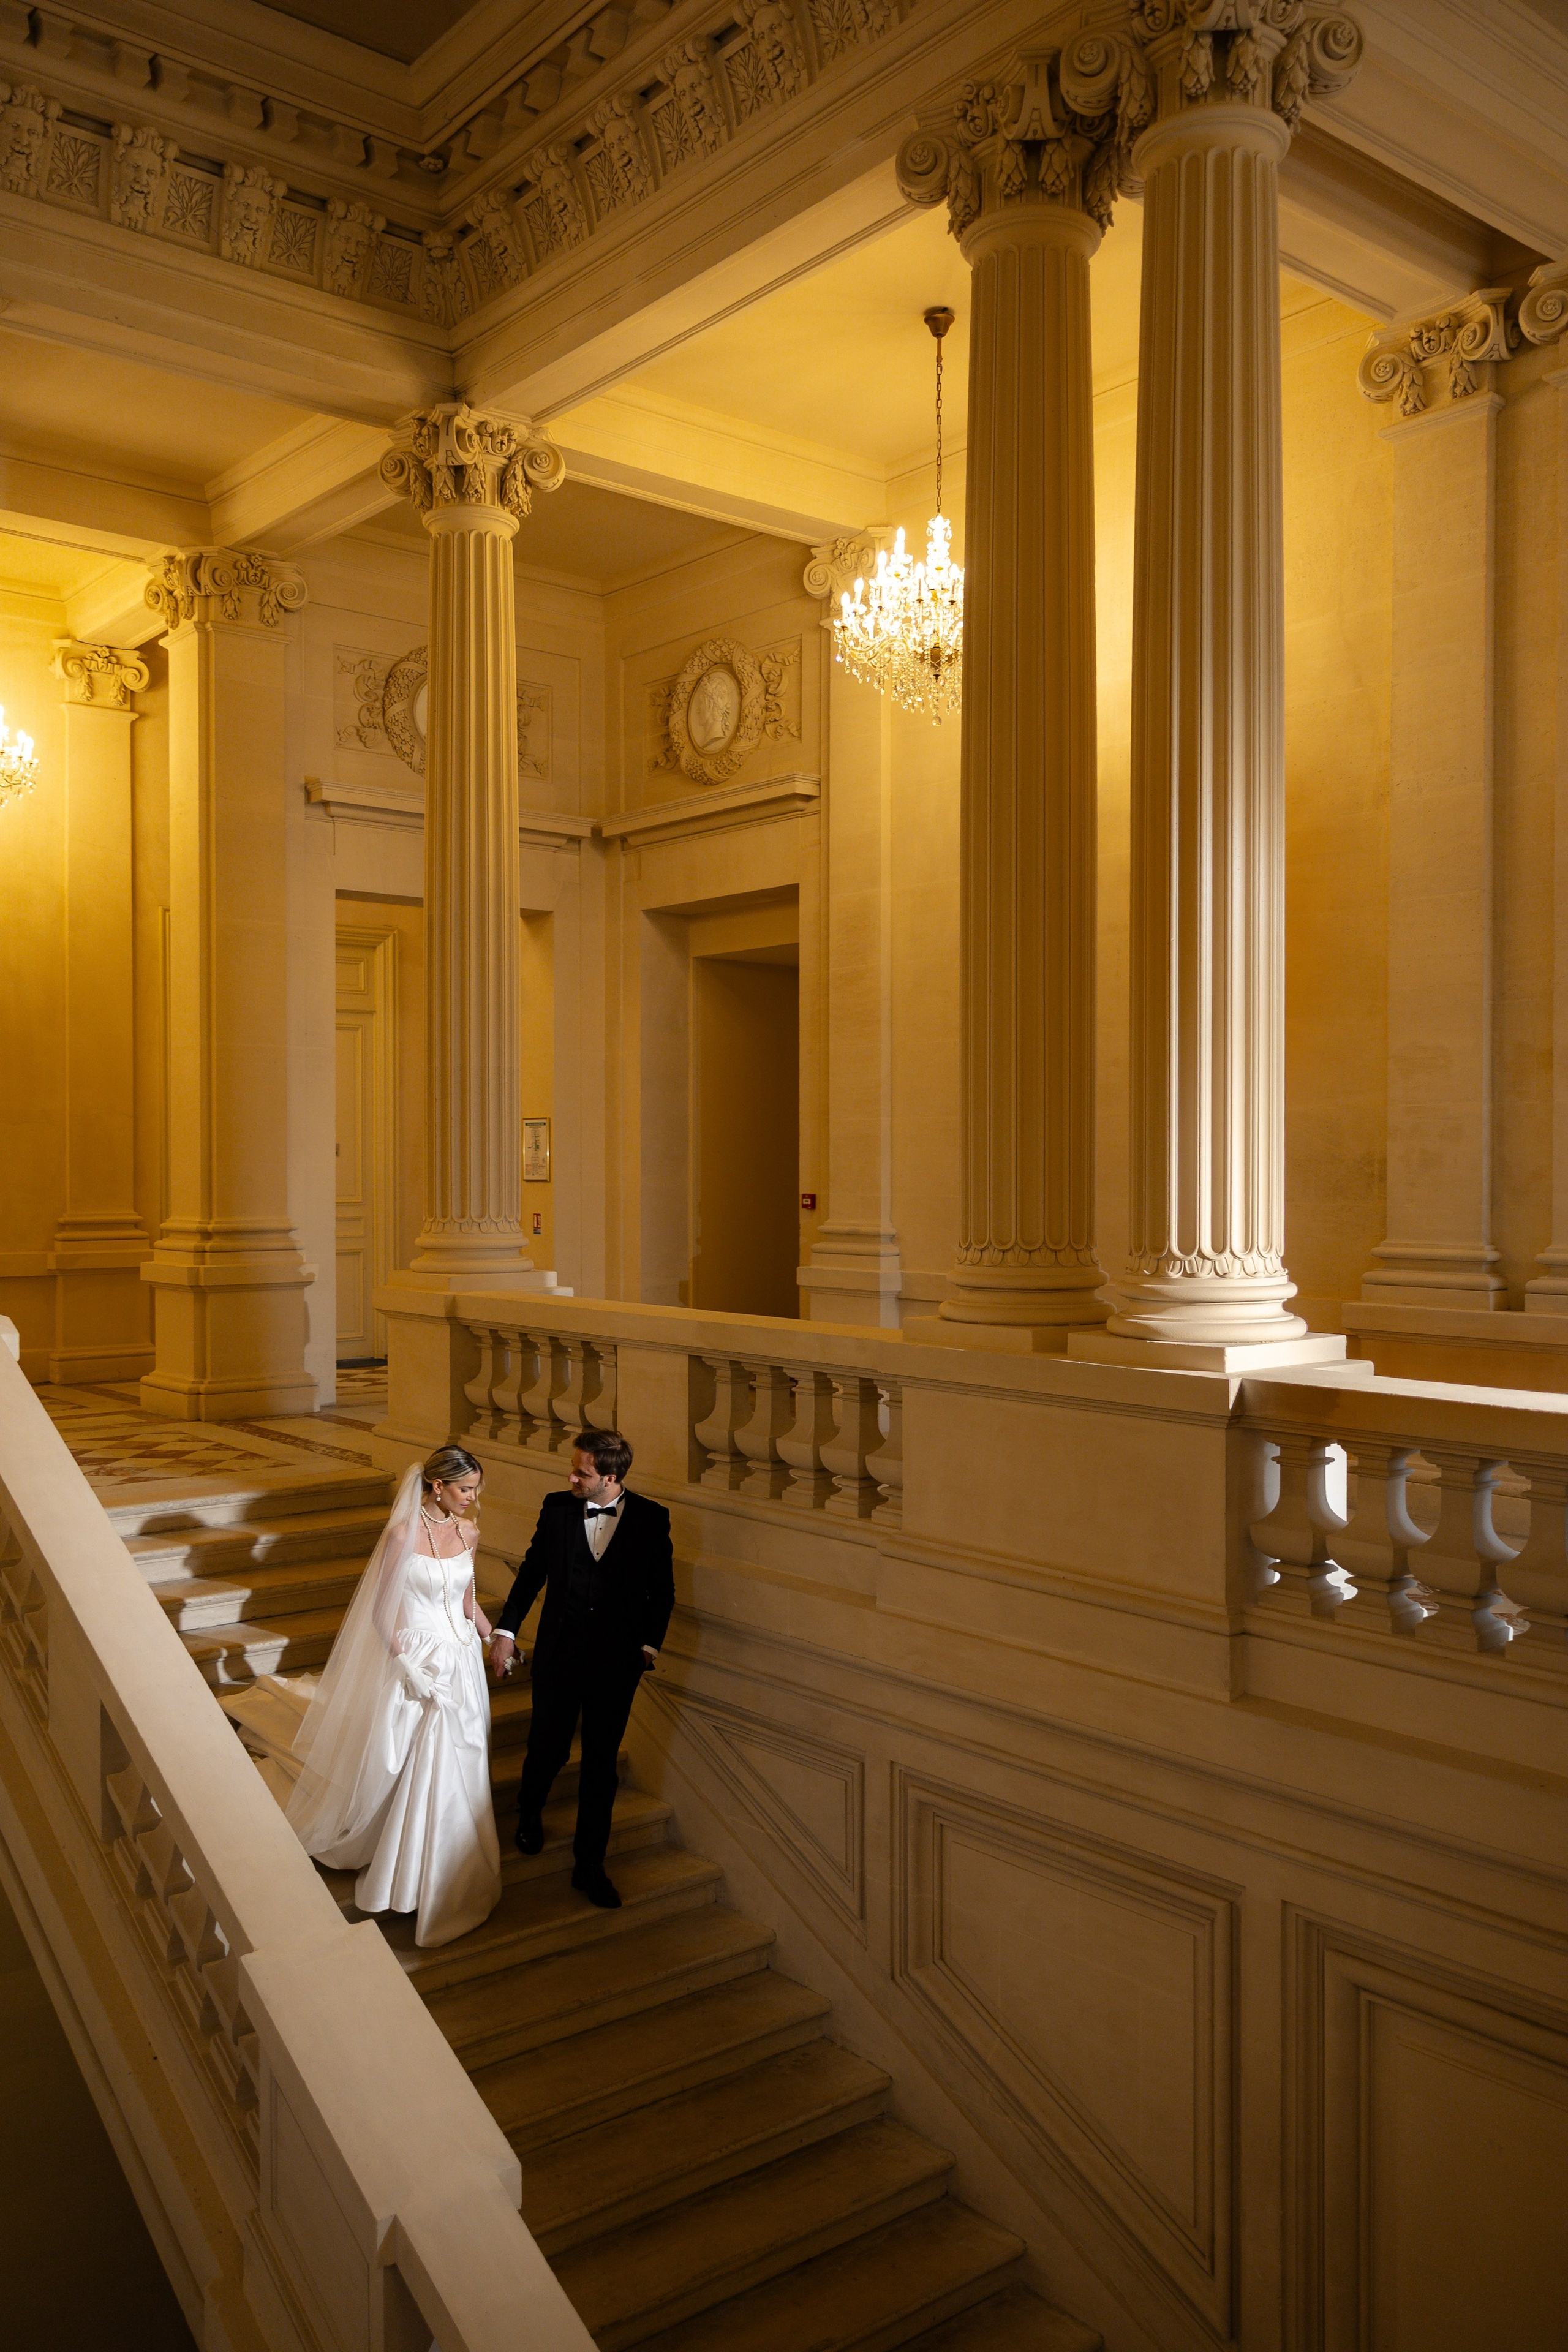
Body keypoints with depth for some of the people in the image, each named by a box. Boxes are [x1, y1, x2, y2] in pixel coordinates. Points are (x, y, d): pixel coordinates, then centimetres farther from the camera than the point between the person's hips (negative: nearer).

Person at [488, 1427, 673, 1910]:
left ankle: (589, 1866, 21)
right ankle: (529, 1811, 45)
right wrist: (506, 1630, 5)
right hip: (558, 1654, 1)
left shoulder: (651, 1519, -7)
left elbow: (662, 1590, 3)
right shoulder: (557, 1508, -5)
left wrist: (649, 1644, 0)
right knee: (548, 1748, 12)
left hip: (617, 1660, -1)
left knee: (601, 1765, 7)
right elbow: (532, 1571, 6)